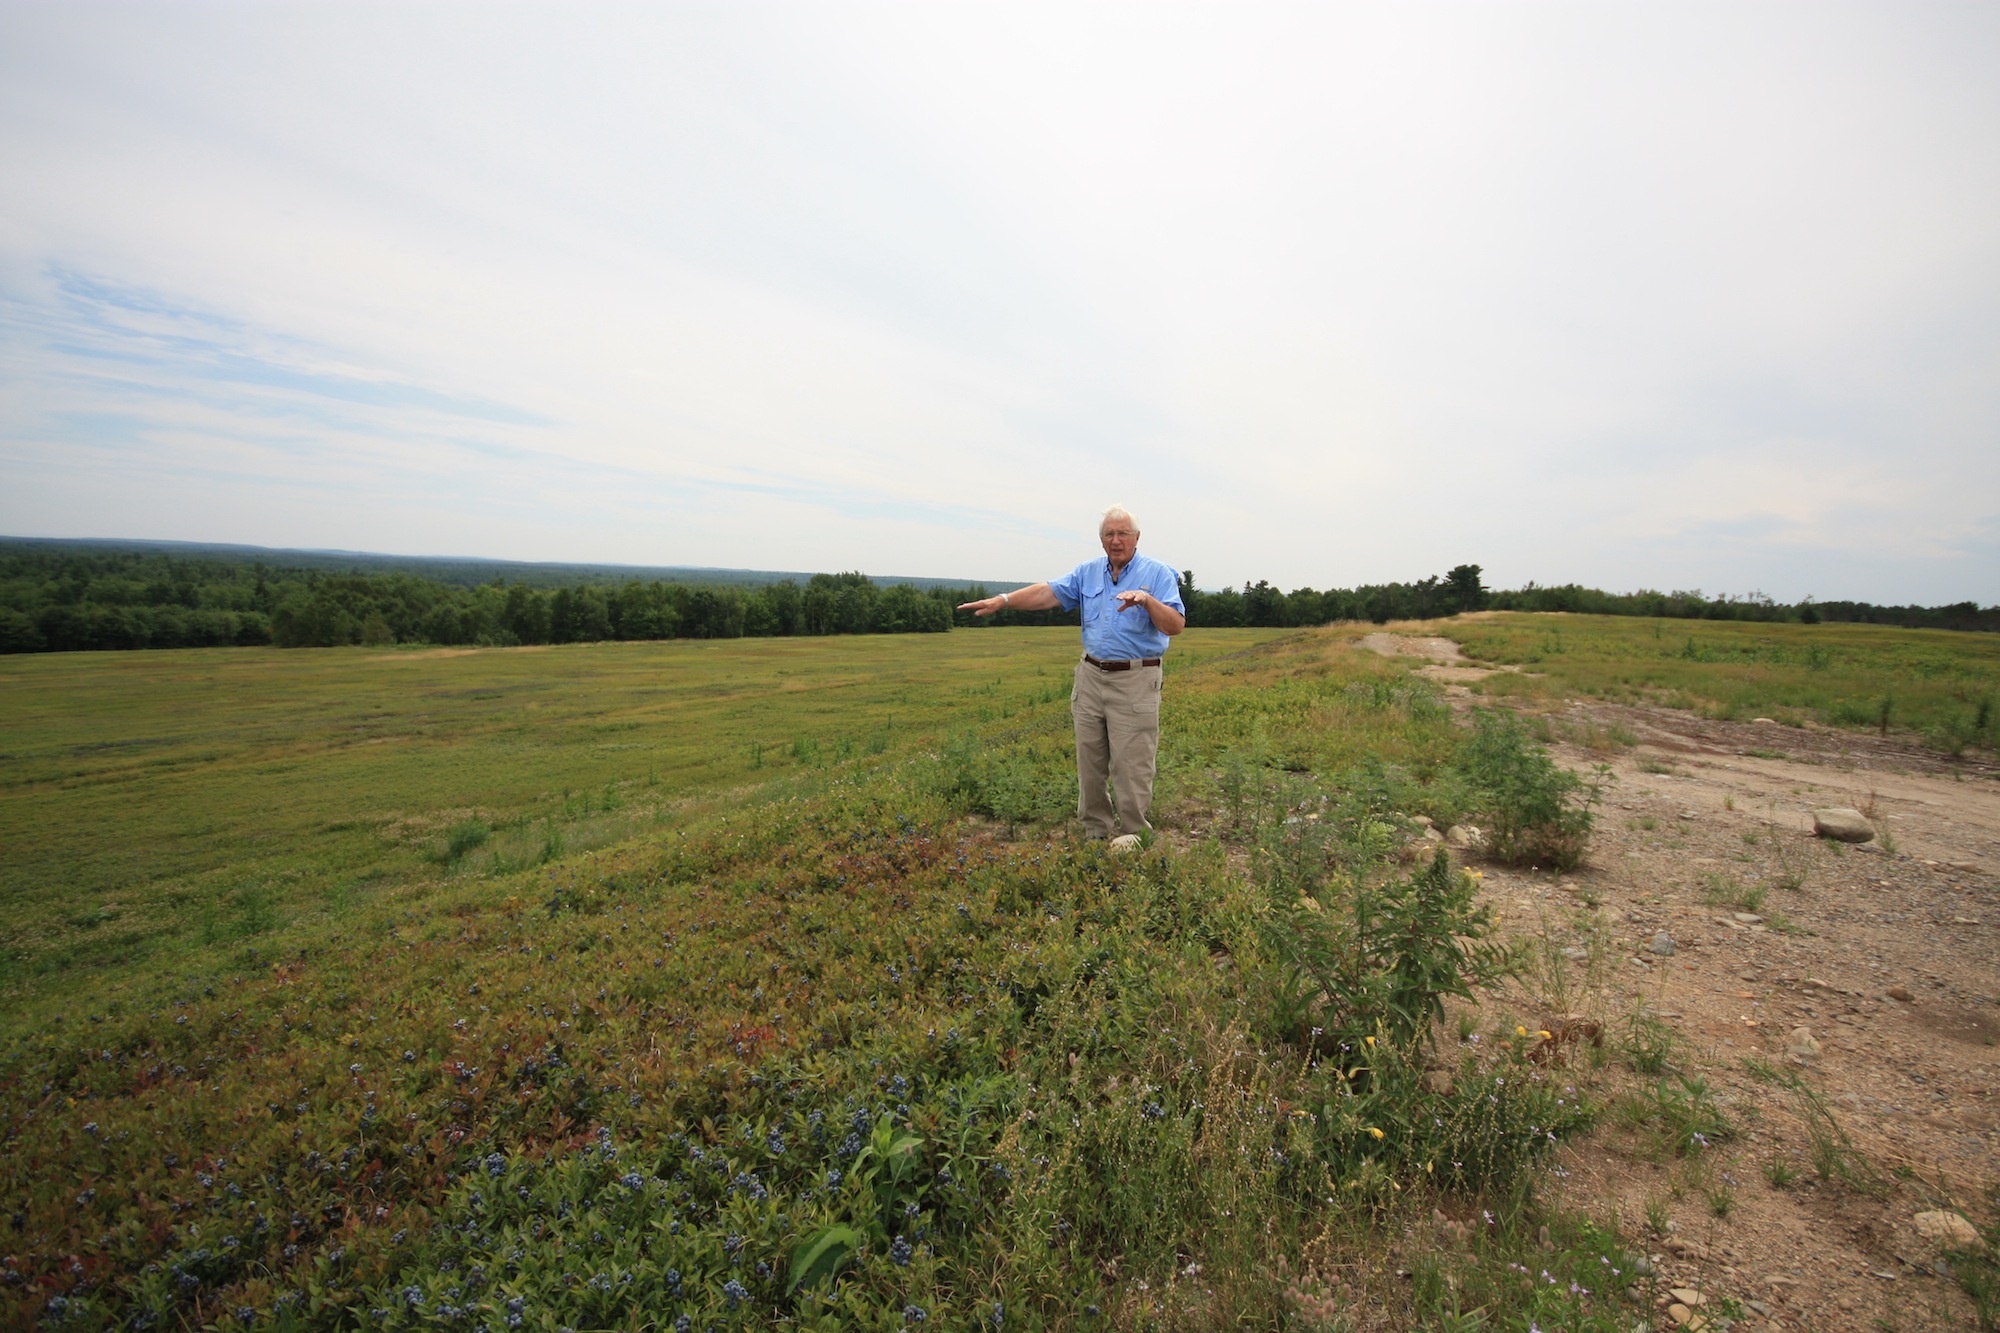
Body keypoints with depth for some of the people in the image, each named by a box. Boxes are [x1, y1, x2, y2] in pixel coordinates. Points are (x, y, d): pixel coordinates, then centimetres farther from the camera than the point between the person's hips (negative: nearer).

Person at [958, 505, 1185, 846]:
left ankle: (1131, 836, 12)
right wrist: (1003, 600, -14)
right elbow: (1048, 593, 0)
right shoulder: (1088, 572, 10)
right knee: (1089, 761, 10)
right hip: (1091, 677, 5)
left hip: (1135, 681, -5)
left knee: (1131, 766, -3)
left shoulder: (1158, 574, -4)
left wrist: (1147, 599, -29)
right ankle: (1095, 831, 23)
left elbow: (1176, 626, -13)